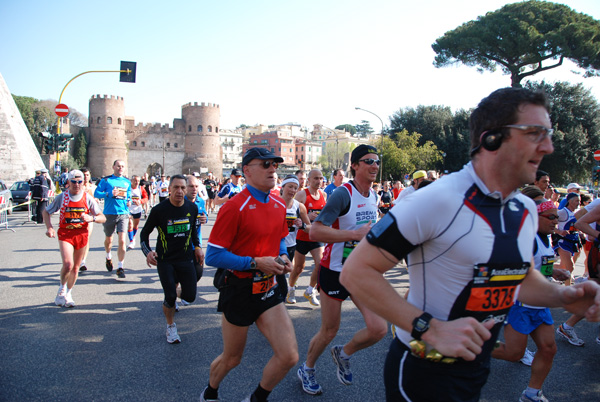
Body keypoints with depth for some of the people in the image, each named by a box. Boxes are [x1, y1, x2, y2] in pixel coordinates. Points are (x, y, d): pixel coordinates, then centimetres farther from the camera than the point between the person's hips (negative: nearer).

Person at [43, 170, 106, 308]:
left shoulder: (88, 198, -1)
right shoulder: (62, 197, -2)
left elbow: (102, 217, 0)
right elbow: (45, 212, 11)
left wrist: (91, 218, -21)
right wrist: (49, 227, -5)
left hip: (81, 234, 2)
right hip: (65, 234, -2)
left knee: (75, 267, 10)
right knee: (68, 264, -20)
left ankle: (68, 294, 32)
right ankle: (62, 289, 8)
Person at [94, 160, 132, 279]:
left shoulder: (127, 182, 12)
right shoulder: (106, 180, 1)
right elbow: (96, 193, -4)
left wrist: (129, 201, 4)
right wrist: (109, 194, -18)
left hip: (123, 214, 1)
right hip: (109, 214, -1)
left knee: (122, 240, -13)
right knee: (108, 239, 16)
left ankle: (120, 267, -6)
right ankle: (108, 258, 46)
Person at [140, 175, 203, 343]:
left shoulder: (192, 208, -1)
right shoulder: (159, 210, -11)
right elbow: (145, 232, 1)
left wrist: (197, 247, 12)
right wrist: (147, 251, -13)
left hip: (186, 258, 3)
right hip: (165, 260, -3)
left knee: (190, 296, 0)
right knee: (170, 297, -6)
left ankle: (176, 286, 36)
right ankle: (171, 326, 21)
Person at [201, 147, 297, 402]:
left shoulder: (279, 206, 4)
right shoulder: (234, 207, -18)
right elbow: (213, 256, -19)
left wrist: (282, 257, 0)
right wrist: (256, 262, -24)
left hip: (268, 289, 6)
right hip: (239, 291, -6)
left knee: (289, 356, -3)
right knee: (232, 359, 14)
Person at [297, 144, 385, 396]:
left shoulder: (373, 196, 5)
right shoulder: (343, 194, -19)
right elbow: (315, 232, -28)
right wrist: (356, 234, -32)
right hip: (335, 271, -6)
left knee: (379, 328, -4)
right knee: (329, 332, 8)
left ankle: (343, 354, 26)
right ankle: (307, 369, 37)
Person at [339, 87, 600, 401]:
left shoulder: (527, 210, 2)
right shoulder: (435, 201, -25)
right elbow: (356, 272, -24)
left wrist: (562, 296, -2)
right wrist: (430, 328, -29)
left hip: (476, 374, 8)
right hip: (422, 374, -8)